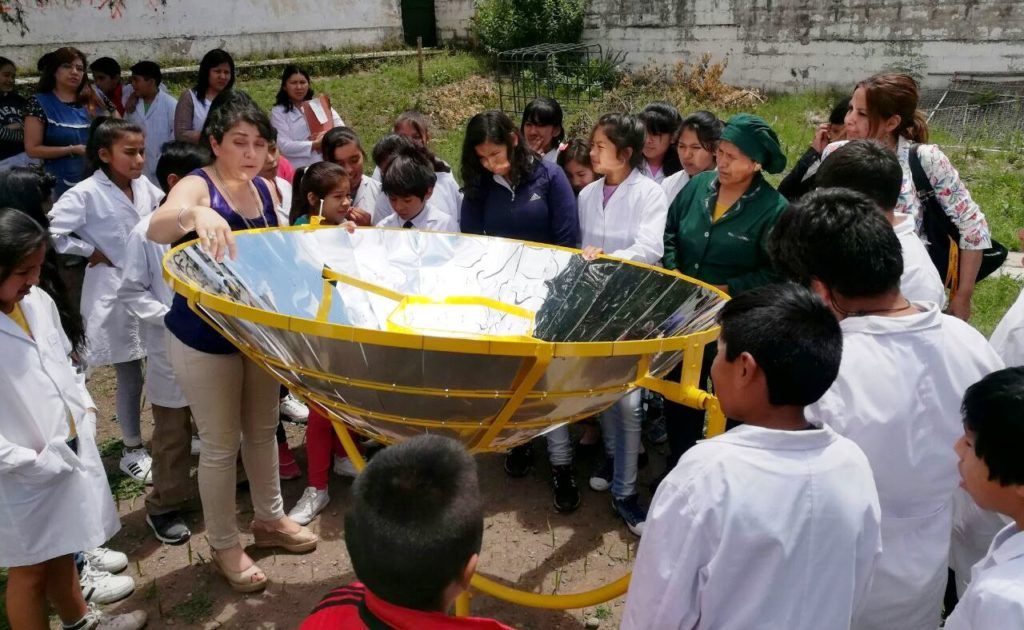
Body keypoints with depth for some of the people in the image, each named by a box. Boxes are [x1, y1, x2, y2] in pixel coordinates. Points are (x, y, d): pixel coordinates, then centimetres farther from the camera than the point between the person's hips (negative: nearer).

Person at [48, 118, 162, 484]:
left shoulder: (144, 186, 1)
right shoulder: (86, 193, -15)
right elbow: (53, 232, -19)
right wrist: (92, 253, -12)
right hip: (115, 293, -5)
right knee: (130, 377, 5)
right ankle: (132, 451, 21)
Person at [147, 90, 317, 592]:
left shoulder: (264, 189, 2)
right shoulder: (198, 186, -18)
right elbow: (156, 228, -38)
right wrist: (195, 215, -60)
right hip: (205, 337, -6)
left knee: (263, 429, 20)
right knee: (221, 444, 5)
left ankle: (269, 518, 40)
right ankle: (224, 546, 24)